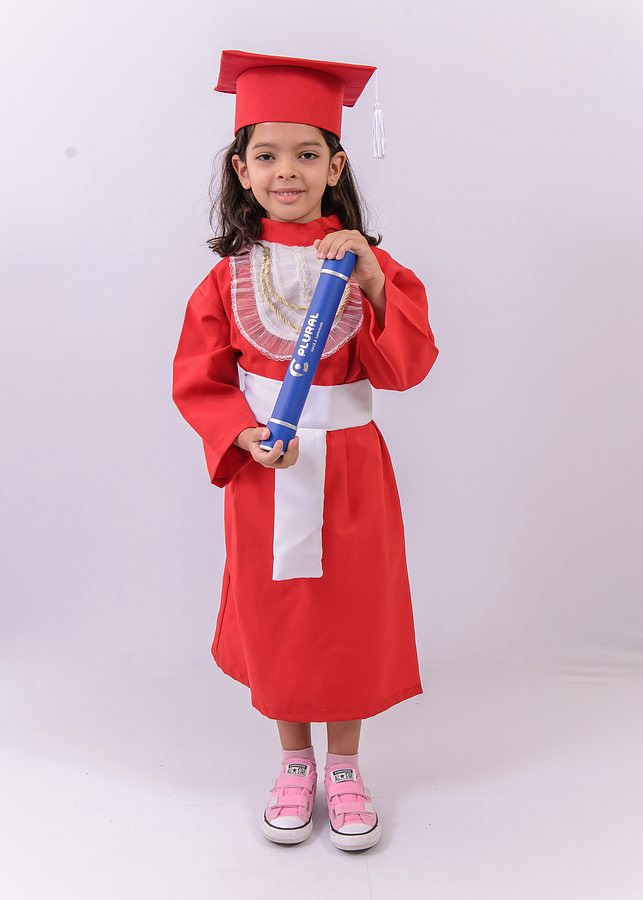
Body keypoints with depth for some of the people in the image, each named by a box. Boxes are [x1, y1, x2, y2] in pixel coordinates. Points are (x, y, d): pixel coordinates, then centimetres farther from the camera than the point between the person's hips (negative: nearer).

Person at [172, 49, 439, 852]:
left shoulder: (367, 262, -3)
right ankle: (294, 766, 34)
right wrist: (243, 436, -16)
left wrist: (376, 284, -26)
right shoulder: (229, 276, -2)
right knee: (278, 621, 12)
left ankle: (345, 770, 32)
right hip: (264, 476, 1)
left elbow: (406, 368, -12)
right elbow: (199, 381, 1)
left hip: (349, 476, 0)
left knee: (351, 619, 9)